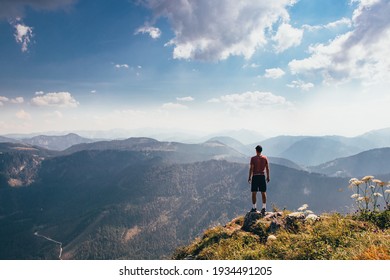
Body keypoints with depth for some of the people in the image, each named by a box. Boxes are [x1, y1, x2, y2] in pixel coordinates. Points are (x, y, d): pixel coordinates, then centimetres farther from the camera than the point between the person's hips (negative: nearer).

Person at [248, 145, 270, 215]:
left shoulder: (253, 158, -7)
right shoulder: (265, 158, 2)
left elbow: (251, 168, -9)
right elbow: (267, 168, 5)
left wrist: (249, 177, -2)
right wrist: (268, 177, 13)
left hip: (255, 176, -3)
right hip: (262, 176, 3)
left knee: (254, 193, 5)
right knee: (263, 192, 8)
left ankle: (254, 208, 10)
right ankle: (264, 207, 7)